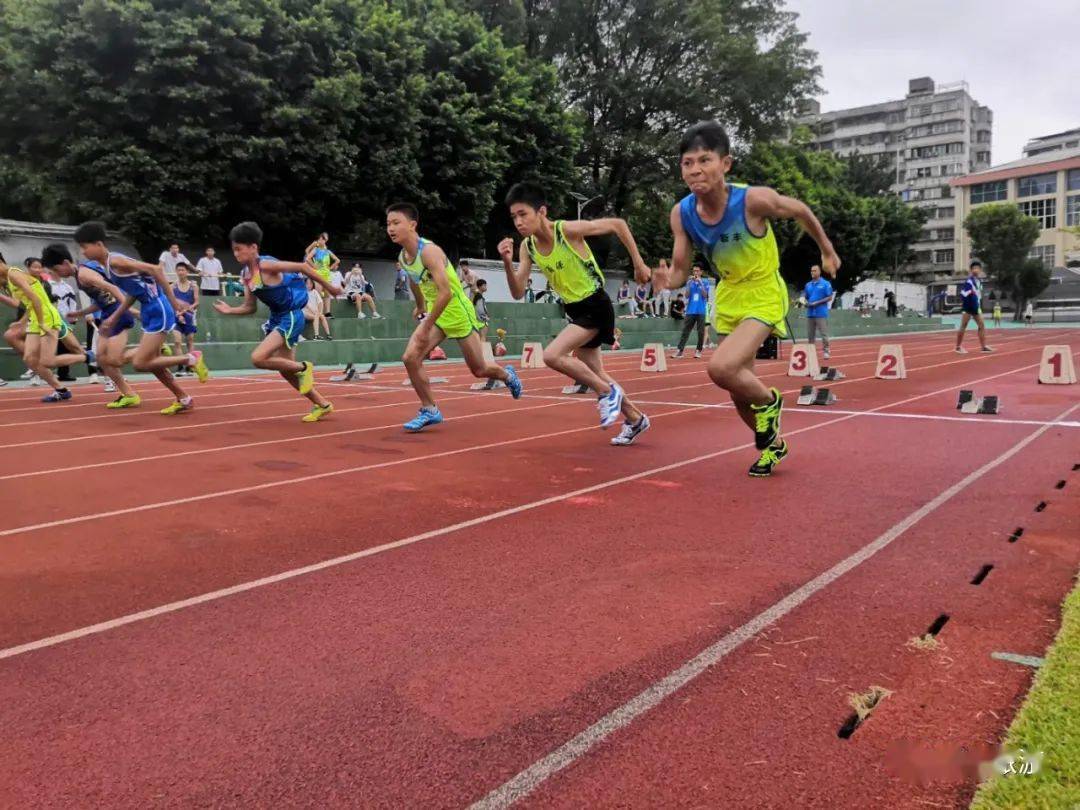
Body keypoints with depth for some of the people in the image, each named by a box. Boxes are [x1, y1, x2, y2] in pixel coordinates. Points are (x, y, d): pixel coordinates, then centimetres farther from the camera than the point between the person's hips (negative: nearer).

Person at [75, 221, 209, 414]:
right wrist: (113, 318, 18)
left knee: (140, 363, -9)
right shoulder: (108, 265, 11)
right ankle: (184, 400, 24)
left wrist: (173, 301, -25)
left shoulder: (115, 261, -16)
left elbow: (156, 269, -24)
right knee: (150, 363, 14)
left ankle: (191, 359, 2)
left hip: (159, 312, -10)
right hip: (149, 312, 10)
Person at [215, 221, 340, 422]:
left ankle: (303, 368, 0)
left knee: (258, 358, -21)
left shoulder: (266, 266, -19)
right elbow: (249, 307, 11)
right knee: (286, 370, 12)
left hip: (291, 317, -9)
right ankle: (323, 405, 24)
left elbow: (303, 267, -17)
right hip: (276, 317, 9)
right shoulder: (245, 274, 6)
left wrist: (329, 287, -13)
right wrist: (230, 310, -6)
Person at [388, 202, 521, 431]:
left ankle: (507, 375, 41)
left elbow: (446, 293, -34)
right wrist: (420, 307, 34)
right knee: (410, 358, -12)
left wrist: (426, 327, -31)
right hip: (435, 313, 7)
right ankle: (430, 410, 1)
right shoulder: (403, 257, -1)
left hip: (458, 311, -7)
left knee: (479, 370, 7)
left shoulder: (429, 251, -26)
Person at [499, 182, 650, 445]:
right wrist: (507, 263, -22)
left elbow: (618, 224, -11)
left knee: (552, 356, -23)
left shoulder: (569, 230, -22)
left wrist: (638, 263, -7)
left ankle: (608, 392, -3)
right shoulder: (527, 247, -4)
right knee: (594, 374, 16)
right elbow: (518, 293, -6)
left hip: (596, 306, -8)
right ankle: (635, 419, 34)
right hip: (574, 309, 8)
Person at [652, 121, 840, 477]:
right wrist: (667, 280, -30)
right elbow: (680, 271, -6)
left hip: (764, 296, -5)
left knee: (721, 368, -27)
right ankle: (773, 443, 42)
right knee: (739, 389, 14)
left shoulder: (754, 199, -26)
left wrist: (827, 251, 6)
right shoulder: (681, 213, -15)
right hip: (728, 298, 5)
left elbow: (799, 210, -7)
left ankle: (769, 400, 7)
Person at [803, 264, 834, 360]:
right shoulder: (808, 285, 14)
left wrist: (817, 303, -14)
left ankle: (825, 351, 1)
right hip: (810, 313, 5)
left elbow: (830, 297, -5)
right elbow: (804, 296, 17)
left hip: (821, 313, -5)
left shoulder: (825, 284, -2)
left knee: (824, 334, -5)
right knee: (810, 334, 8)